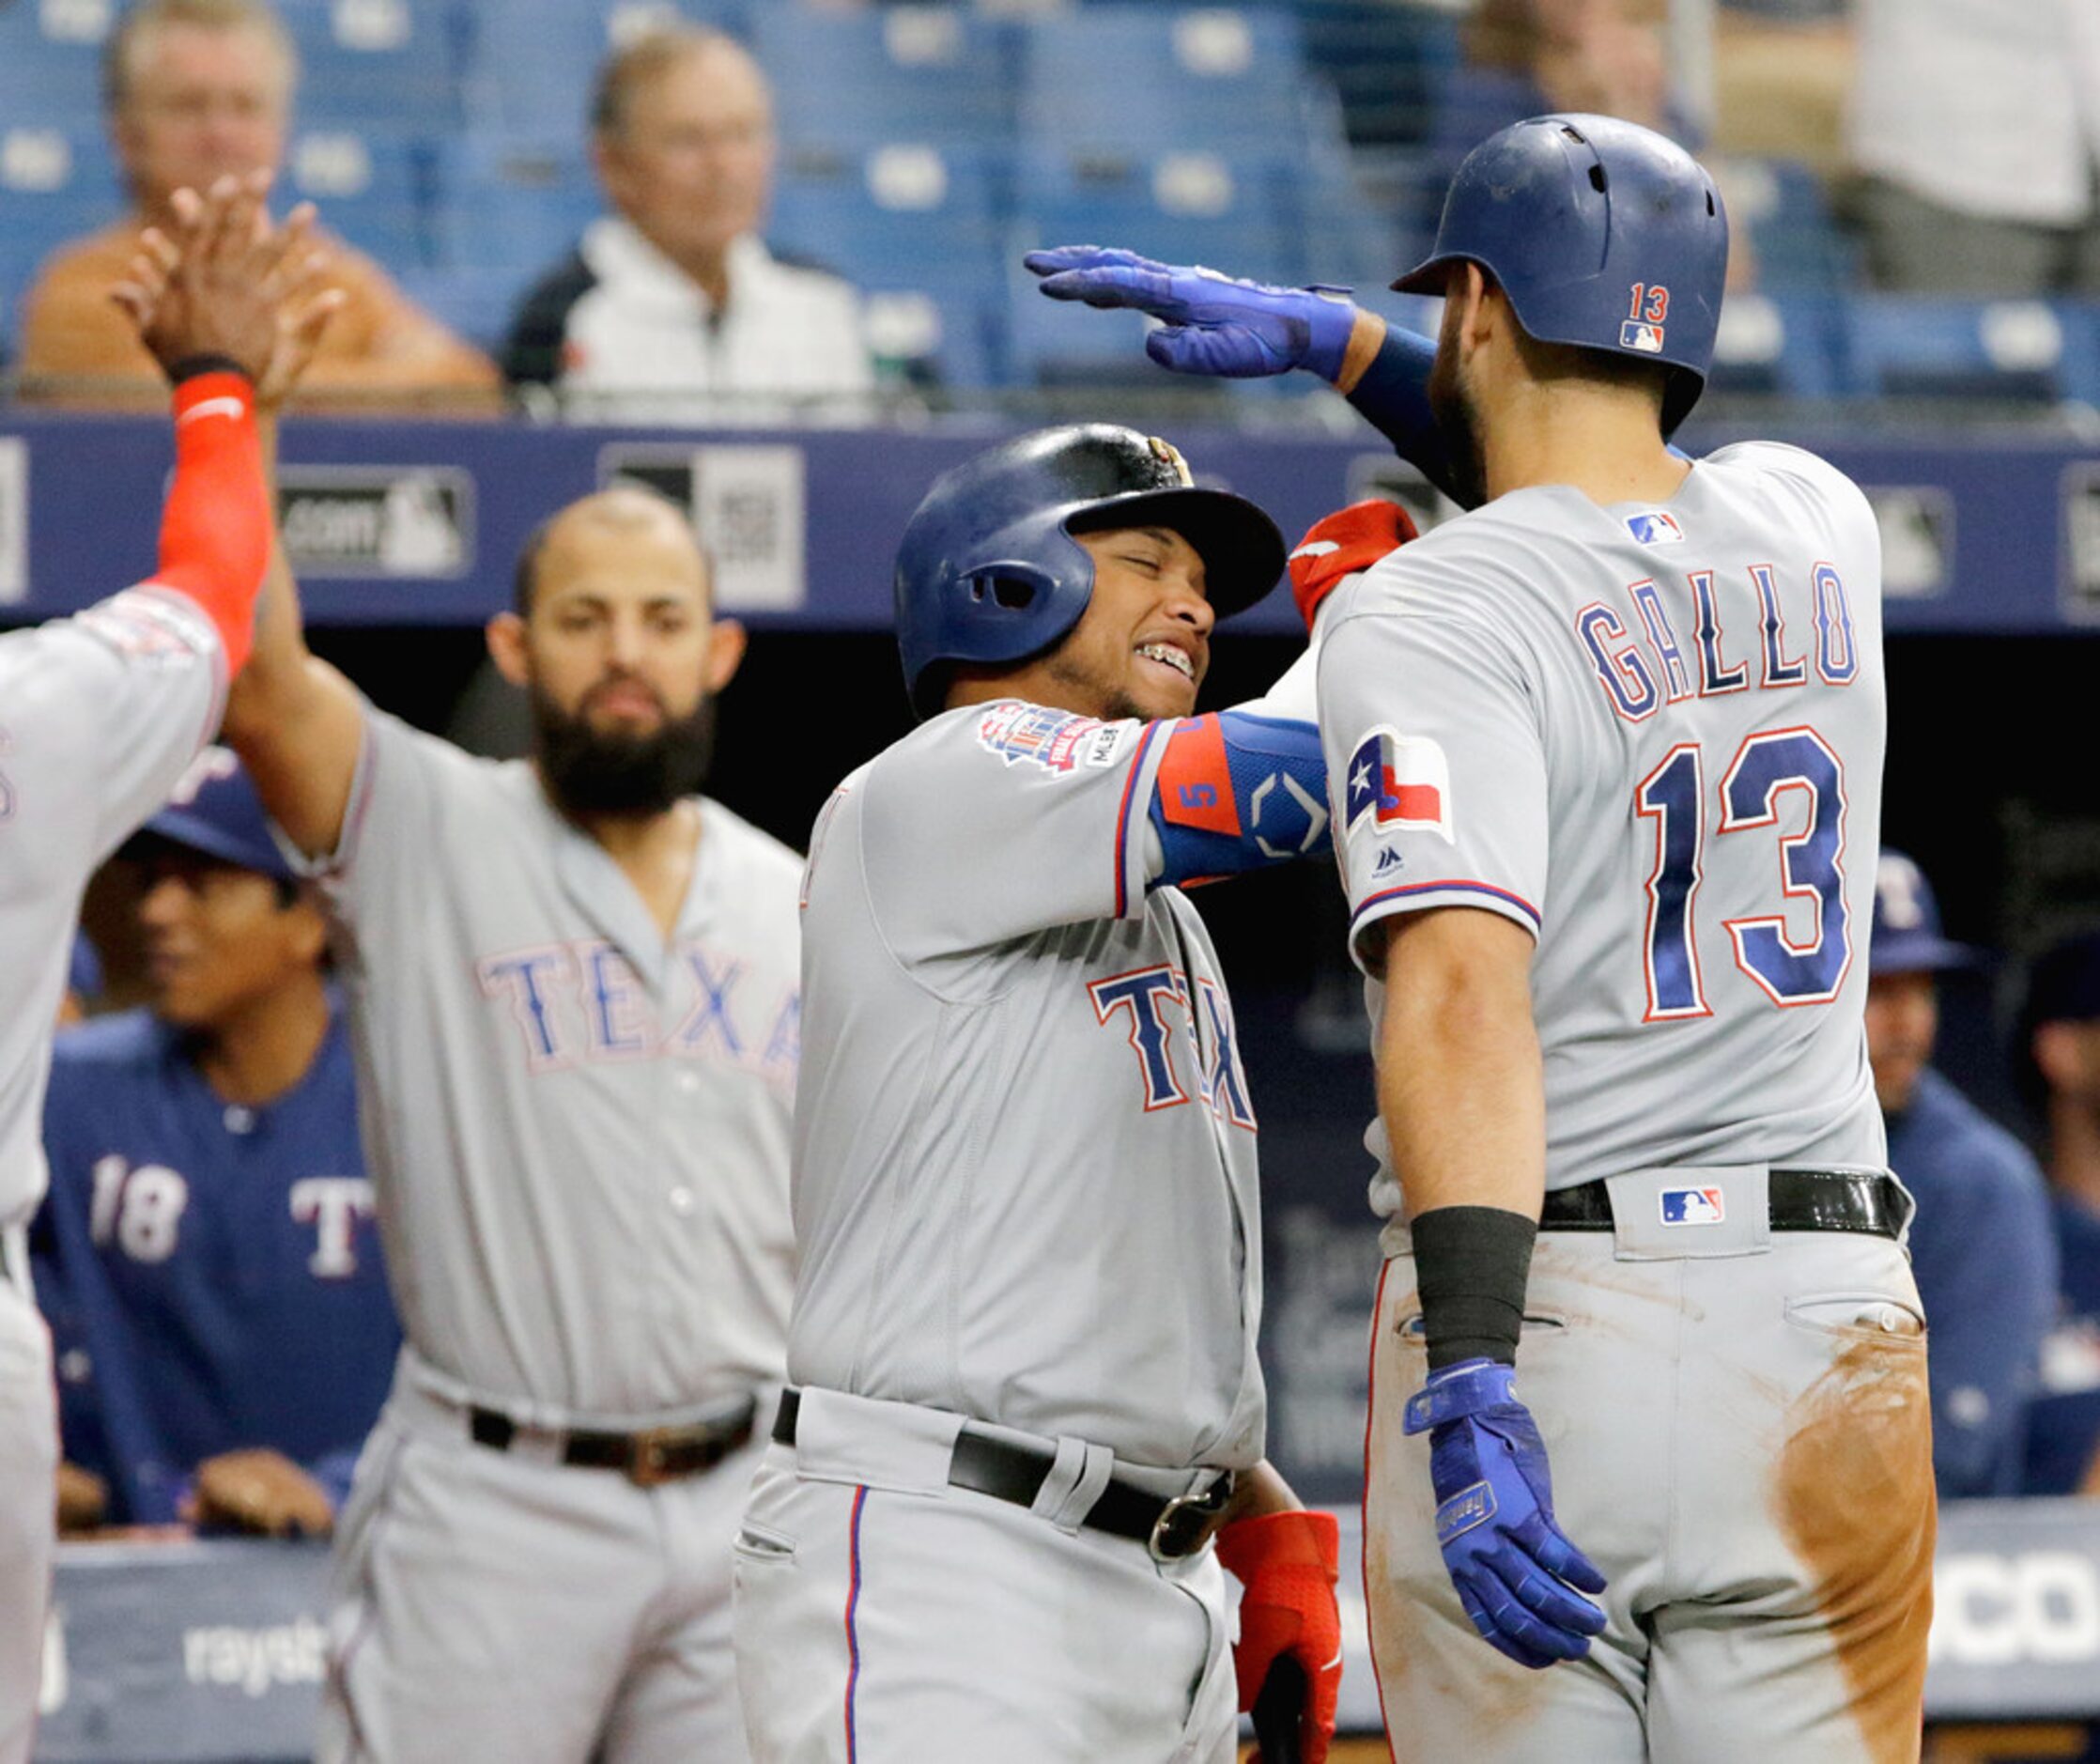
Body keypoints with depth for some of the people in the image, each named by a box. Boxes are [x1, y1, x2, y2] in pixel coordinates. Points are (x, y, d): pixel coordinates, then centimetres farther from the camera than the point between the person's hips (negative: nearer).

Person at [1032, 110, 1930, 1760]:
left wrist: (1471, 1383, -29)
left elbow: (1463, 991, -22)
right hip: (1828, 1321, 4)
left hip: (1542, 1317, -4)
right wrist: (1321, 333, 30)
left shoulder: (1427, 616, -8)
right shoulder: (1817, 528, 10)